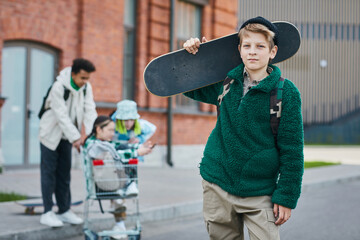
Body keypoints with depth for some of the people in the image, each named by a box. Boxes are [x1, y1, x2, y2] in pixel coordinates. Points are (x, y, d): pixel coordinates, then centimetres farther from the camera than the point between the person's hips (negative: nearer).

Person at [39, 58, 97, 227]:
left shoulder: (86, 87, -7)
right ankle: (47, 213, -2)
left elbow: (90, 111, -12)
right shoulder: (58, 87, -25)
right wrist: (75, 138, -33)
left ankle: (64, 210, 14)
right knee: (49, 172, -4)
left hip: (66, 135, 6)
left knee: (64, 173, 8)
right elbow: (62, 115, -28)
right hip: (51, 134, -6)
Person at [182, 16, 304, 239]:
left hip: (259, 193, -3)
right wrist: (190, 55, 6)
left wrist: (286, 196, -7)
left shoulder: (286, 92, -7)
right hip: (217, 186, 3)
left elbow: (291, 150, -5)